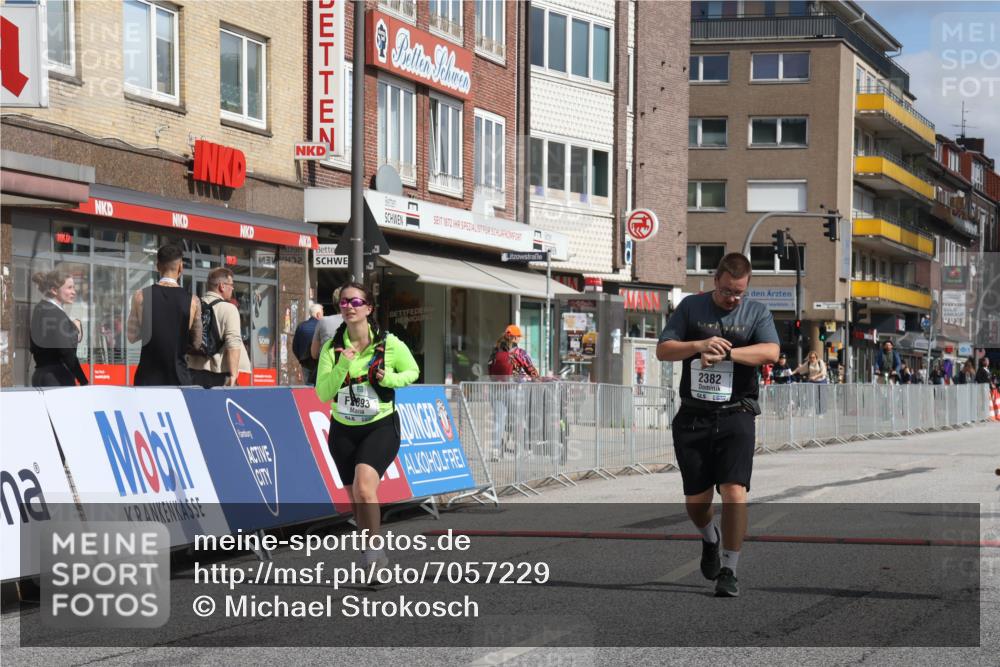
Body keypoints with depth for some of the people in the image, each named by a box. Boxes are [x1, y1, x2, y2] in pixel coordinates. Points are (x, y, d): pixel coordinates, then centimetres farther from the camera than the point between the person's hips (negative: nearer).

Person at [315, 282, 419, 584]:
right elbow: (322, 394, -12)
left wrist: (390, 378, -15)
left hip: (381, 427, -3)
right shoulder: (332, 347, -6)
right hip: (343, 430, 3)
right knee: (355, 499, 12)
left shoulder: (389, 344, -10)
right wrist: (342, 366, -27)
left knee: (364, 488, -27)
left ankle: (374, 546, -10)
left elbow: (413, 371, 6)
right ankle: (373, 560, 31)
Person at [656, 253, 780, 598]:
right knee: (696, 500, 5)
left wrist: (725, 353, -20)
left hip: (735, 417, -1)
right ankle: (710, 540, 39)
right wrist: (700, 345, -12)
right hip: (693, 417, 2)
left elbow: (771, 352, -12)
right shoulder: (691, 307, 8)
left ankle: (729, 571, -4)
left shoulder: (757, 313, 5)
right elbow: (663, 350, 4)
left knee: (735, 492, -14)